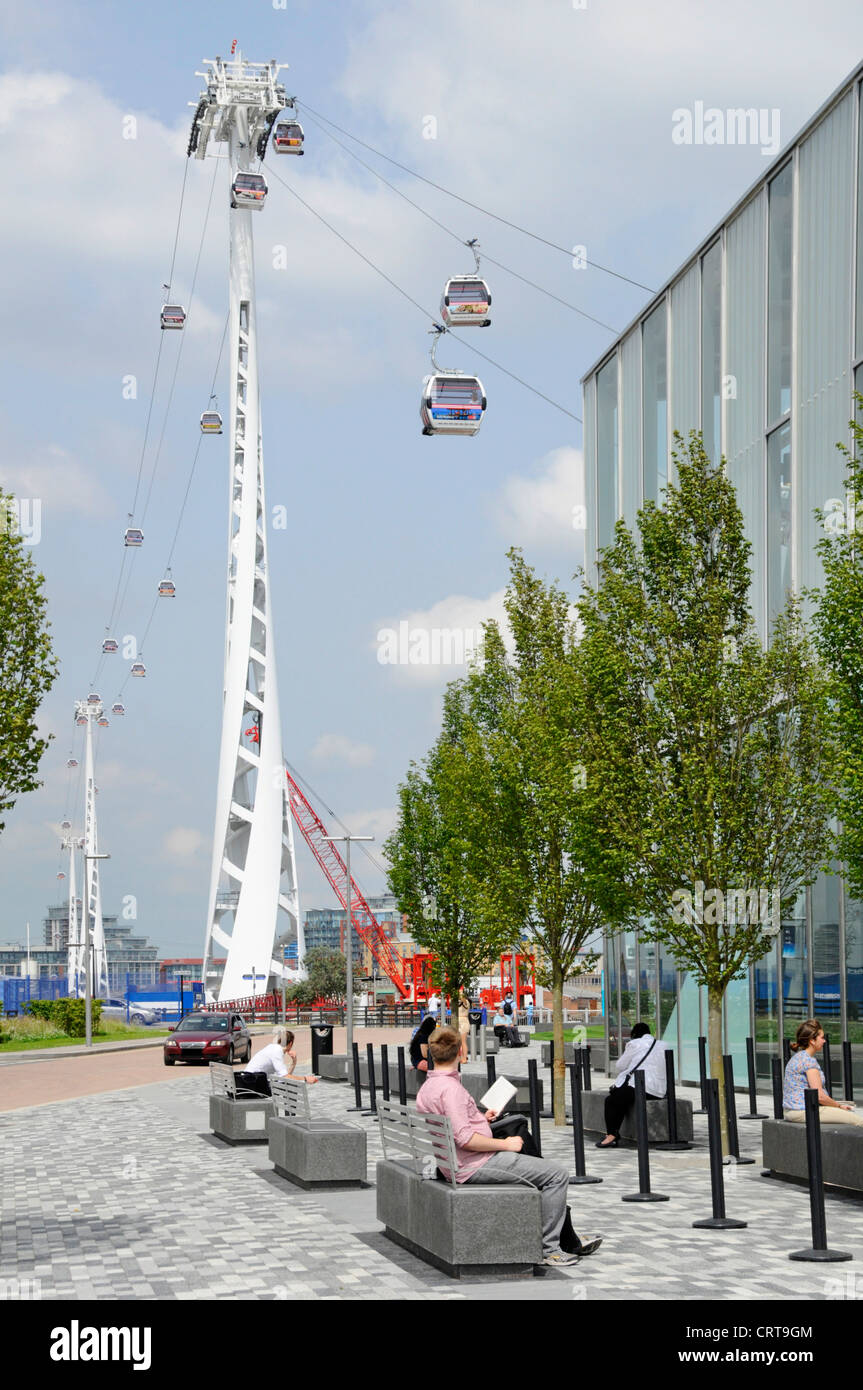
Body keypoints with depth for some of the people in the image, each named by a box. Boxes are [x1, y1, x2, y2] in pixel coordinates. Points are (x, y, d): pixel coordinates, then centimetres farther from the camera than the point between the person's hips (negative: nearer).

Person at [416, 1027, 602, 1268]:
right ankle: (548, 1248, -6)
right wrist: (506, 1144, -16)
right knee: (557, 1175, -8)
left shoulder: (426, 1088, 10)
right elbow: (465, 1139, -27)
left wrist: (481, 1120, 20)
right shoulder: (449, 1087, -21)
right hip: (475, 1166, -11)